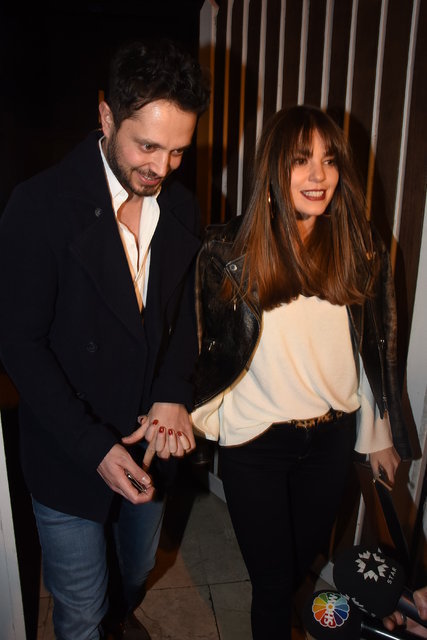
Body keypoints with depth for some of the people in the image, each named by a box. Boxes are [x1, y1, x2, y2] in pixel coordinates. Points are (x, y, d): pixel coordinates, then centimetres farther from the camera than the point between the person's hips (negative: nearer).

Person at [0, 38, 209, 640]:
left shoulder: (182, 207, -2)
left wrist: (174, 393, -12)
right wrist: (94, 446, -19)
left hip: (151, 441, 5)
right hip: (69, 454, -4)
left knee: (137, 570, 30)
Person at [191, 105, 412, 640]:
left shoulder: (360, 251, -4)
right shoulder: (229, 250, -14)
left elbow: (374, 350, 3)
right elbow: (205, 348, -6)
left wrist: (380, 436, 10)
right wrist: (199, 419, -6)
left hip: (332, 436, 4)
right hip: (254, 441, -3)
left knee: (304, 560, 26)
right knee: (272, 579, 13)